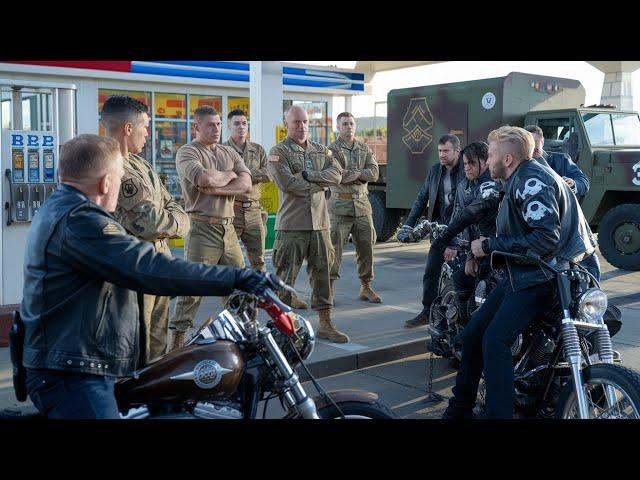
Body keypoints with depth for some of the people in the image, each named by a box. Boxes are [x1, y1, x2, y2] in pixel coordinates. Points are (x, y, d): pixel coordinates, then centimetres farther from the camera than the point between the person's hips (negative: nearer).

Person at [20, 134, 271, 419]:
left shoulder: (58, 209, 14)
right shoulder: (79, 221, -22)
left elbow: (119, 267, 23)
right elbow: (151, 269, -31)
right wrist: (237, 279, -30)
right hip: (74, 377, -11)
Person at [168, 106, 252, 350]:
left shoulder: (229, 153, 15)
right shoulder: (187, 153, -3)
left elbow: (246, 184, 0)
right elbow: (205, 178, -23)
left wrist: (215, 188, -12)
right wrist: (229, 176, -4)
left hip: (228, 229, 6)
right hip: (202, 227, -6)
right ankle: (177, 338, 0)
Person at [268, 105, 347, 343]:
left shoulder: (321, 151, 15)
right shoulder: (279, 152, -2)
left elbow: (336, 174, -2)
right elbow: (287, 183, -17)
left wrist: (307, 175, -13)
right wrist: (320, 184, -6)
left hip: (319, 222, 5)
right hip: (291, 224, -5)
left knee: (322, 273, 10)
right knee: (286, 276, -1)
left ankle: (325, 324, 19)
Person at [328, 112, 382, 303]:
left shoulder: (365, 149, 14)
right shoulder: (332, 149, -1)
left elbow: (374, 172, 0)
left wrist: (354, 174, -13)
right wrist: (361, 175, -9)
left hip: (362, 204, 5)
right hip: (340, 205, -4)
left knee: (366, 246, 7)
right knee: (335, 247, -4)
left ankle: (366, 287, 18)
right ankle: (329, 287, 5)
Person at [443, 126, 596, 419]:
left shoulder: (531, 179, -15)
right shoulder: (519, 180, 17)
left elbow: (547, 238, -25)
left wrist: (490, 246, -19)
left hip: (542, 275, -10)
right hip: (523, 274, 10)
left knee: (495, 341, -23)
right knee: (472, 335, 6)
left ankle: (498, 413, -18)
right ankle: (460, 408, 19)